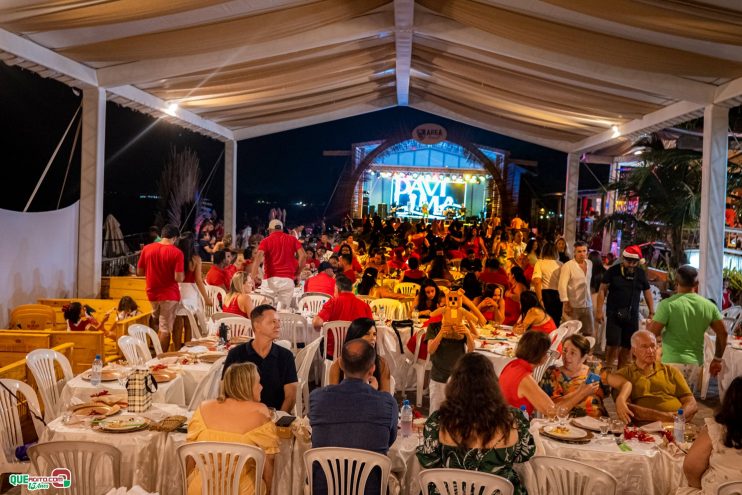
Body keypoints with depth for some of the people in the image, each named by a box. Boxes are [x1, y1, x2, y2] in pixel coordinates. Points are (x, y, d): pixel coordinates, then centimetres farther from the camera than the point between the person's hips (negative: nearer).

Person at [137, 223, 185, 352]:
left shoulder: (147, 248, -2)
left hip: (152, 293, 5)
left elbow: (139, 272, 4)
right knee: (165, 329, 3)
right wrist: (183, 276, 1)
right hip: (169, 294, -5)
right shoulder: (177, 252, -15)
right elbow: (178, 278, -20)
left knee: (158, 324, 24)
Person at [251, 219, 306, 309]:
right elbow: (303, 255, 1)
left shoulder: (266, 241, 7)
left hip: (271, 279, -1)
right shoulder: (292, 239, 13)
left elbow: (258, 256, -10)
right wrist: (298, 273, 10)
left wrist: (253, 275, -16)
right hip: (287, 279, 1)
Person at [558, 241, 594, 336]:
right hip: (573, 306, -6)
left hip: (587, 305, 6)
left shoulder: (590, 264, 8)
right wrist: (566, 303, -19)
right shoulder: (567, 266, -11)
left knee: (588, 333, 10)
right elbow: (562, 285, -15)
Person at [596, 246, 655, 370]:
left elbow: (647, 292, 14)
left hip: (632, 316, 4)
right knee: (613, 344, -10)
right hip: (614, 314, -4)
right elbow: (602, 290, -3)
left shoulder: (641, 273, 8)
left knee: (628, 346, 7)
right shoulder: (613, 271, -3)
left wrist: (652, 312, 8)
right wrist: (599, 310, -9)